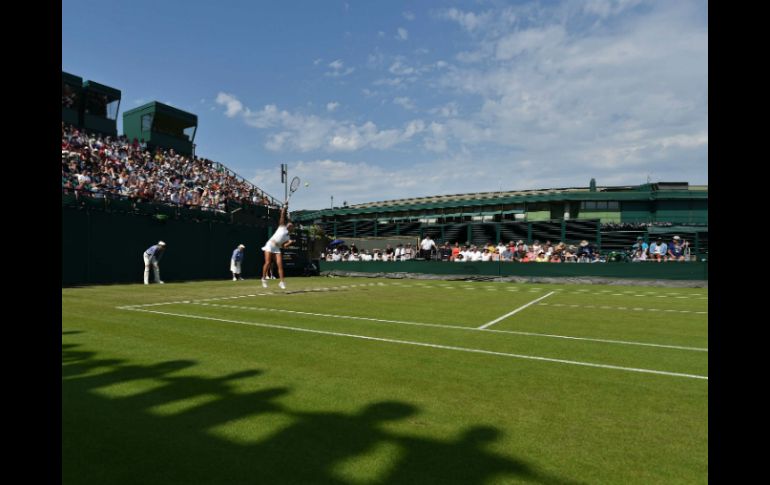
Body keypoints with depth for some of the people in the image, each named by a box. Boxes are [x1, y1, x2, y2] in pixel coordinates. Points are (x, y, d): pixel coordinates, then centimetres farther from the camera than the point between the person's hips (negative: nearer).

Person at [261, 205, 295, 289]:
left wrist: (290, 242, -6)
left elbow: (284, 245, 9)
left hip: (277, 249, 4)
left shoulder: (288, 237, 20)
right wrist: (284, 207, 8)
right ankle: (264, 278, 6)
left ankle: (282, 282, -6)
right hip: (270, 245, -4)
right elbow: (282, 215, 6)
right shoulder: (282, 227, 11)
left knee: (280, 265, -7)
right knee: (268, 263, -9)